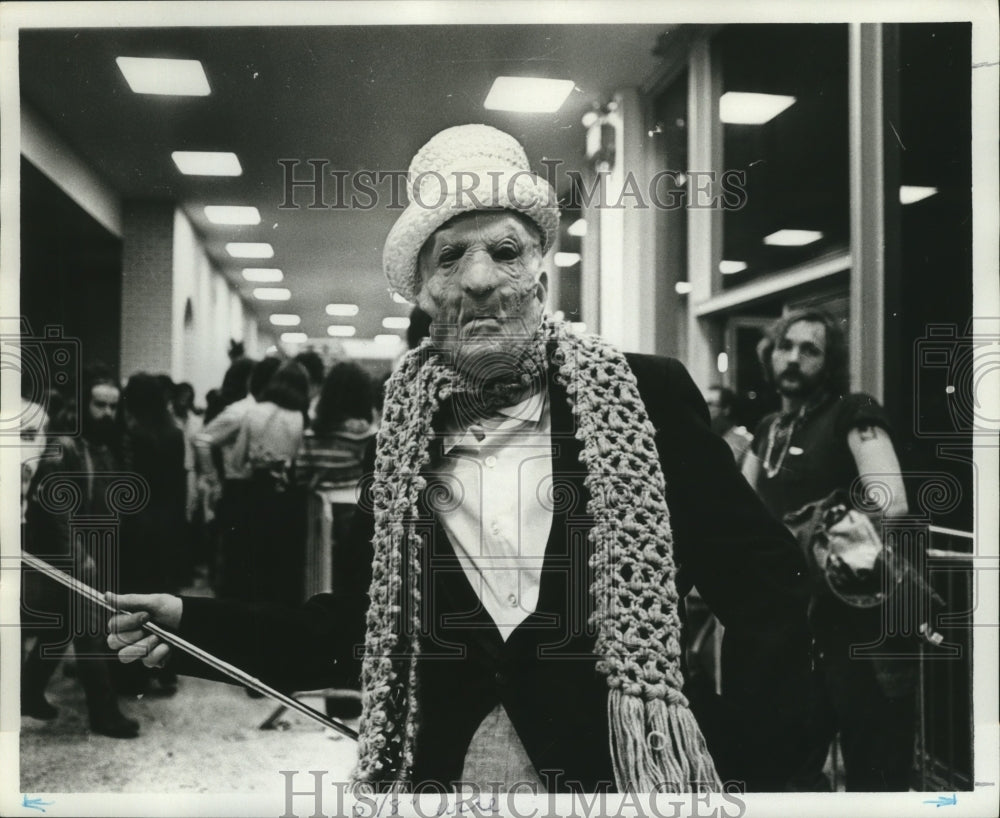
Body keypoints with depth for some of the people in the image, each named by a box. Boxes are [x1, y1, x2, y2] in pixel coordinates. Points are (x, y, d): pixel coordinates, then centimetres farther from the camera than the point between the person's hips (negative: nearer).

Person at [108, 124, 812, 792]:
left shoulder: (646, 398, -9)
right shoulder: (402, 432, 0)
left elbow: (769, 585, -7)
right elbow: (368, 629, 6)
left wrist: (736, 761, -16)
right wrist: (195, 625, -2)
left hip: (623, 777, -3)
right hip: (438, 774, 3)